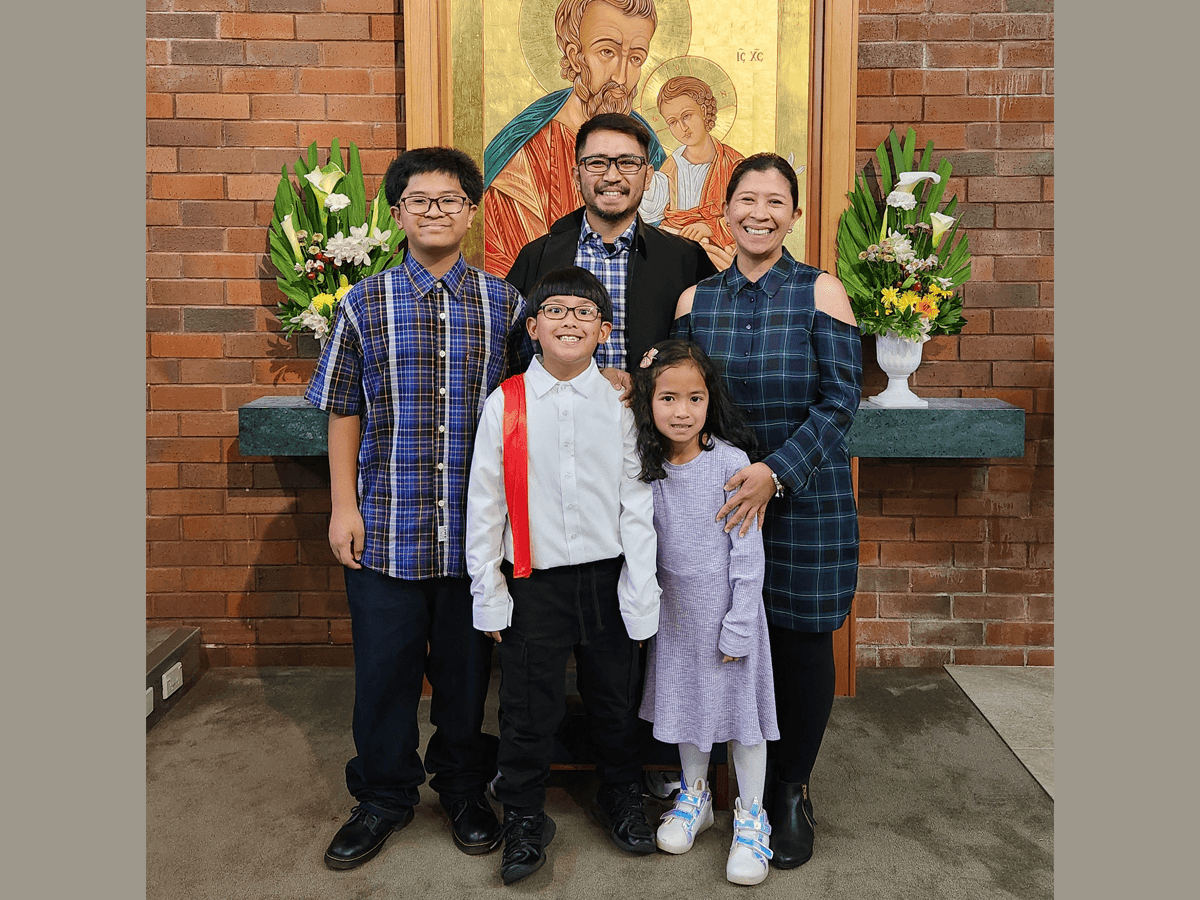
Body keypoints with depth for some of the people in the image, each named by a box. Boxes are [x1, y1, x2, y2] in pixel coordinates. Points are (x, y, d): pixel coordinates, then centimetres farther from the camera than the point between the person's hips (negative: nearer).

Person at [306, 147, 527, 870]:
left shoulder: (504, 304, 2)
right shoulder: (364, 305, 2)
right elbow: (344, 411, 5)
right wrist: (343, 506, 0)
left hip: (475, 524, 0)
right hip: (385, 524, 0)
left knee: (467, 662, 13)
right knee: (385, 663, 10)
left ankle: (465, 786, 35)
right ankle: (384, 796, 31)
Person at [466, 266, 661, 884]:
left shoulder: (620, 405, -1)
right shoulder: (504, 404, -4)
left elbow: (637, 503, -1)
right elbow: (483, 503, -1)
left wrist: (640, 596, -3)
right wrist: (489, 594, -2)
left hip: (606, 577, 1)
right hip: (533, 582, -1)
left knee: (615, 699, 17)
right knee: (529, 706, 9)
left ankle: (621, 798, 42)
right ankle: (524, 818, 31)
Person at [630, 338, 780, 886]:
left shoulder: (730, 463, -17)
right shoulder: (647, 464, -3)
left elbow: (748, 554, -14)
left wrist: (738, 629, -14)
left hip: (727, 609, -4)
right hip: (675, 611, 5)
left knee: (741, 707, 6)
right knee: (686, 702, 18)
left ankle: (750, 818, 26)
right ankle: (696, 798, 39)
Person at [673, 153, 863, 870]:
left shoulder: (820, 292, -3)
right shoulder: (696, 299, 6)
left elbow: (841, 400, -9)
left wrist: (775, 473, -19)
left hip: (806, 495, -2)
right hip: (718, 494, 2)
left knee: (801, 640, 6)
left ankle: (793, 789, 28)